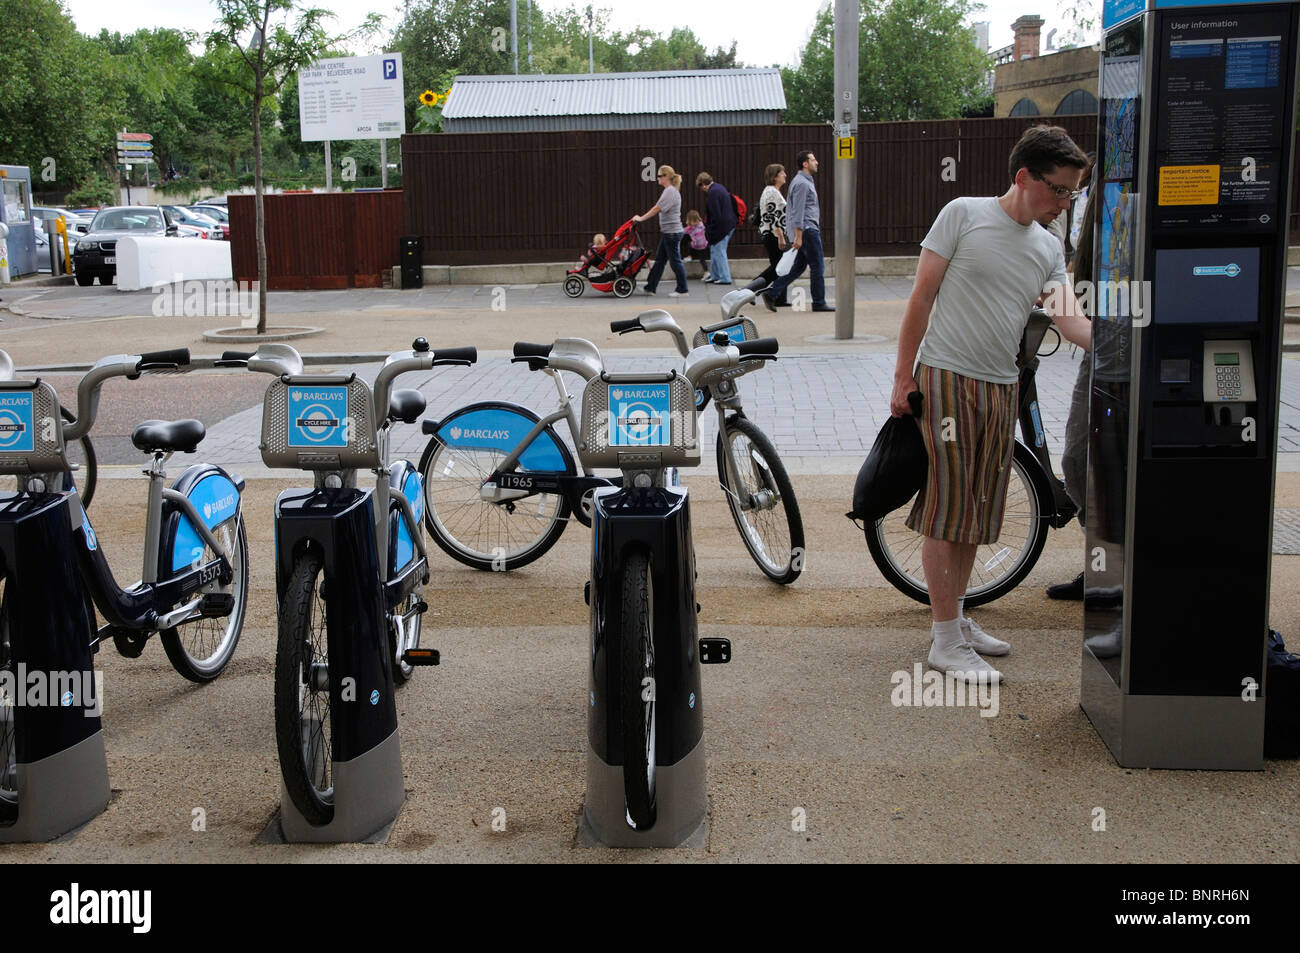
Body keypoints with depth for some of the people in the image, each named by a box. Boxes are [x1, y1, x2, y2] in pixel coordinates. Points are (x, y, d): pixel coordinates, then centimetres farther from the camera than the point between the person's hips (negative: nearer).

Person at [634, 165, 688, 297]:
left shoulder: (670, 191, -15)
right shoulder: (669, 191, 16)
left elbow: (657, 208, -18)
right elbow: (658, 209, 17)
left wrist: (641, 218, -13)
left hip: (672, 232, -10)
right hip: (667, 232, 10)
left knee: (675, 261, -3)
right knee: (659, 260, 11)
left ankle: (682, 289, 4)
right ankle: (650, 287, 15)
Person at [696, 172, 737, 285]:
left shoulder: (712, 192, -17)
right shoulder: (719, 187, 13)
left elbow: (716, 214, -20)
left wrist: (710, 229, -13)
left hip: (721, 226, -10)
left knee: (719, 252, -2)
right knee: (715, 251, 17)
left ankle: (724, 278, 1)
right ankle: (715, 276, 23)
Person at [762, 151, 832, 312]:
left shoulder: (804, 181, 20)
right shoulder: (802, 183, -13)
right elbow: (798, 211, -19)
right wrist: (798, 236, -23)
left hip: (809, 230, 10)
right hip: (807, 230, -10)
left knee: (799, 266, 9)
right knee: (817, 267, -3)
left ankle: (771, 294, 4)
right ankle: (819, 303, 4)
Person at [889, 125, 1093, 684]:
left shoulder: (1049, 249, 10)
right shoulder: (964, 214, -6)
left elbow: (1069, 320, 1)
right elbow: (922, 297, -6)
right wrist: (903, 377, -8)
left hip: (1000, 390, 6)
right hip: (945, 379, -6)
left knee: (976, 513, 12)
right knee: (947, 511, -5)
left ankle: (955, 617, 26)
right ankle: (946, 641, 0)